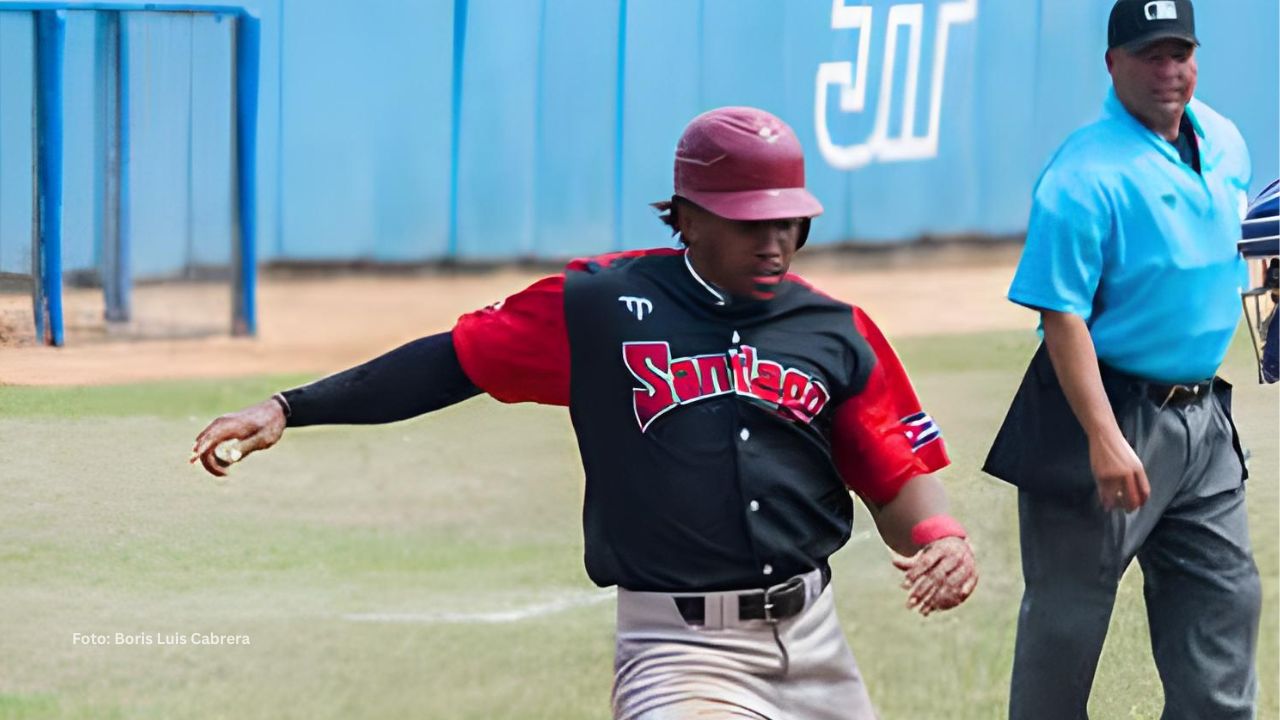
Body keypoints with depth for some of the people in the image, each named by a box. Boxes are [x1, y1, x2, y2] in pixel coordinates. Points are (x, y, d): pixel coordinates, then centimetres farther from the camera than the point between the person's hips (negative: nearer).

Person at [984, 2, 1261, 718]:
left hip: (1202, 415, 7)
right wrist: (1104, 439, -28)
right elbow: (1063, 317, -21)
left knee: (1224, 600, 11)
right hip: (1111, 408, -7)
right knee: (1071, 612, 1)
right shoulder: (1086, 176, -18)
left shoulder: (1223, 143, 6)